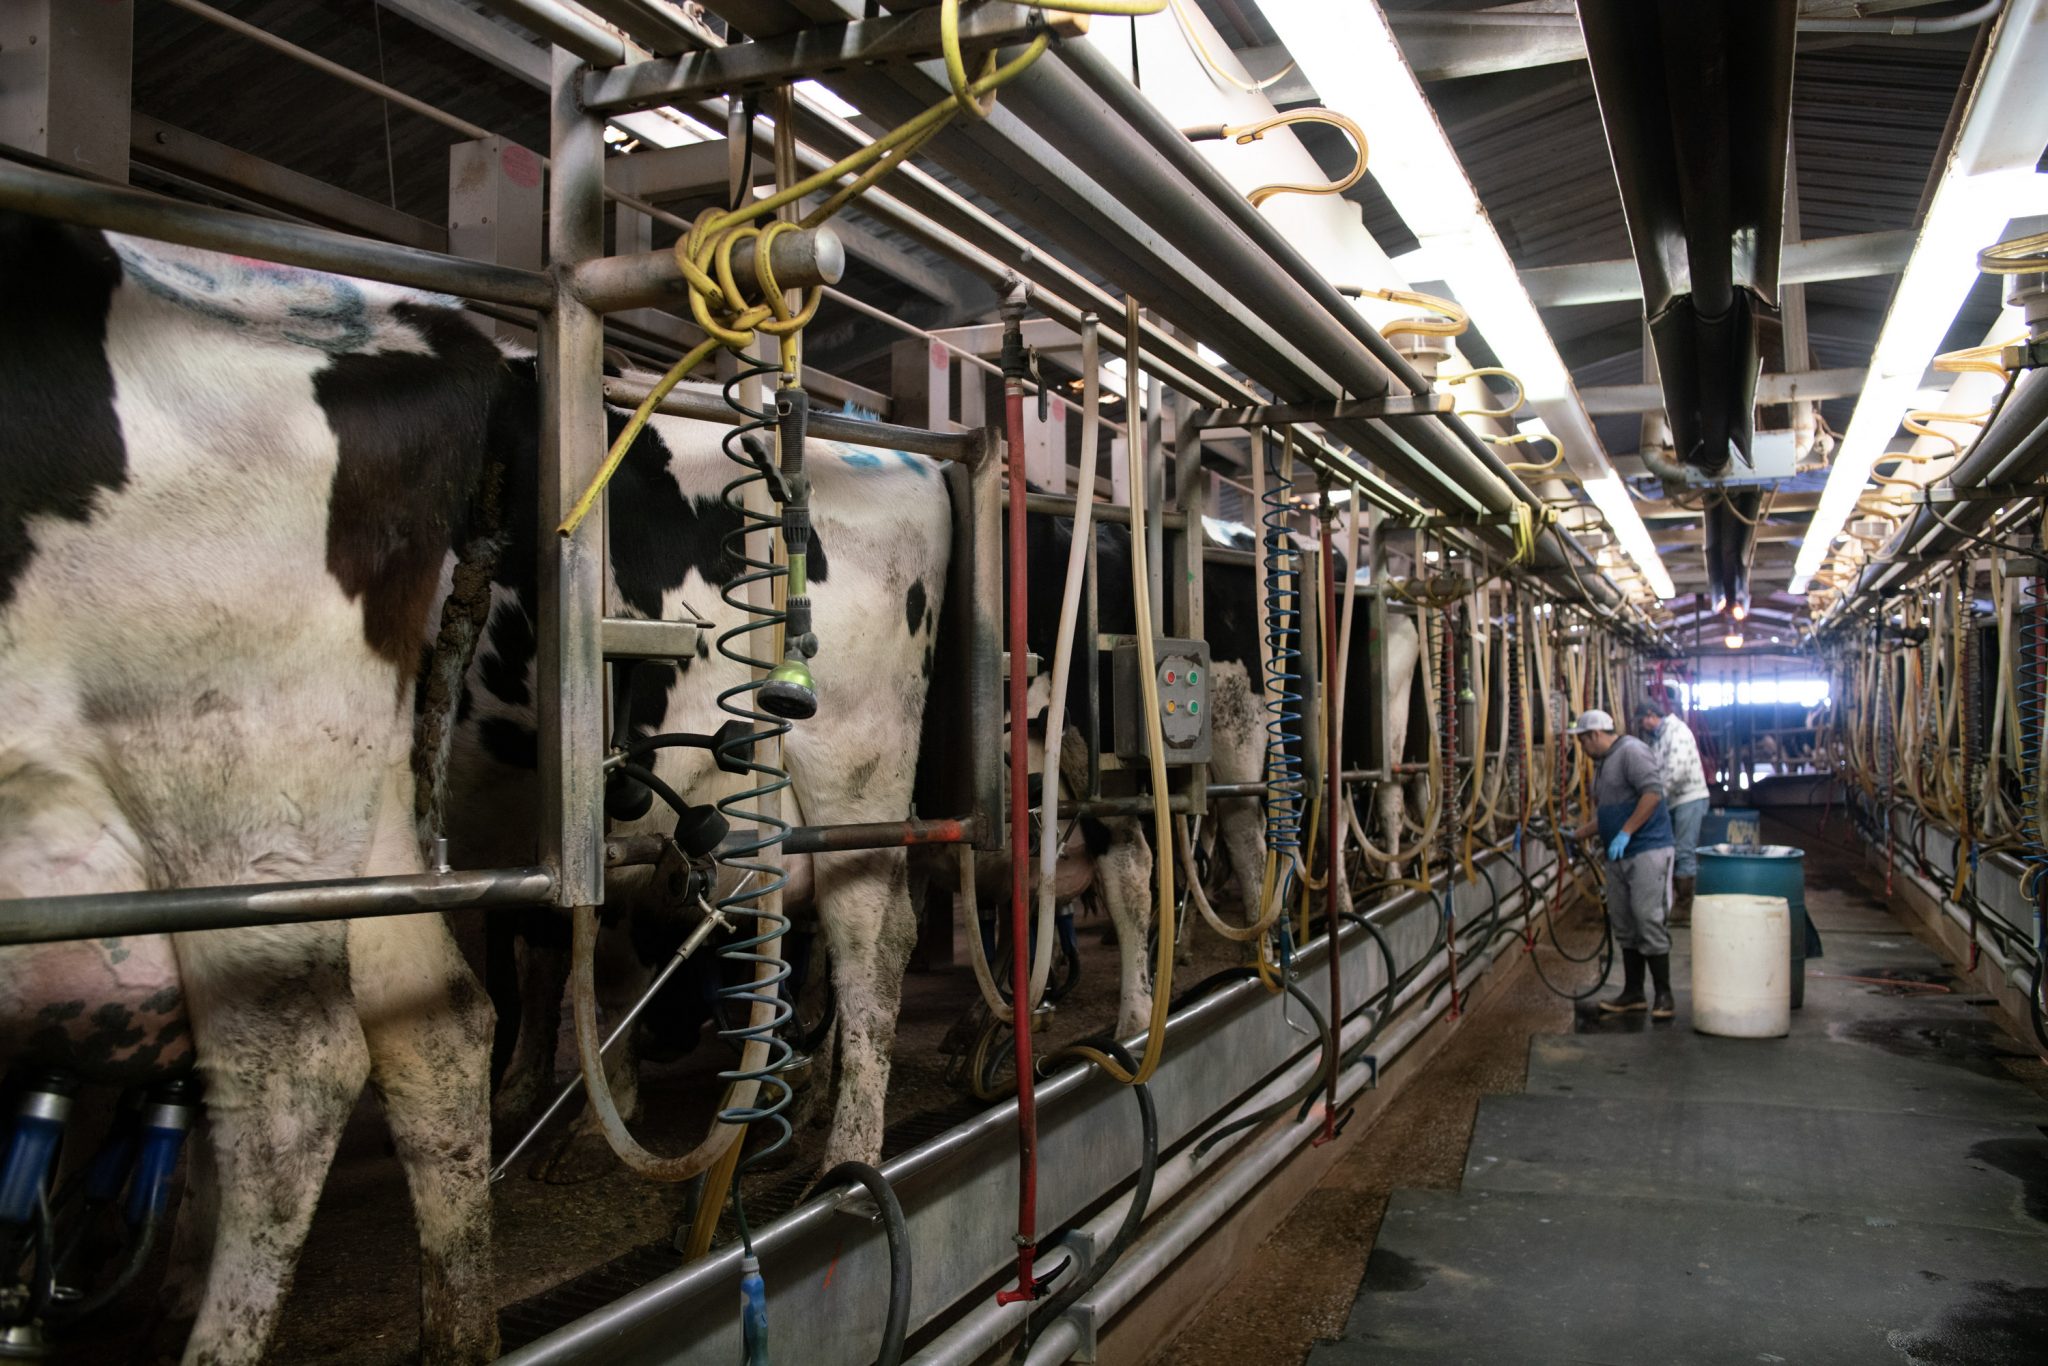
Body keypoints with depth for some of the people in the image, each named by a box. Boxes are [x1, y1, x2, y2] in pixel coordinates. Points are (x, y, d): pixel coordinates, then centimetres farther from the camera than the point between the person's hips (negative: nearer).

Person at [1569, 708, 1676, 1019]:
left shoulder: (1631, 751, -10)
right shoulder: (1604, 763, 20)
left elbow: (1653, 793, -21)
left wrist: (1625, 833, -22)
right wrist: (1578, 835, 24)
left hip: (1646, 852, -10)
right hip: (1619, 857, 10)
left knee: (1648, 921, -10)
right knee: (1624, 925, 10)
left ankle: (1664, 995, -3)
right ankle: (1633, 993, 17)